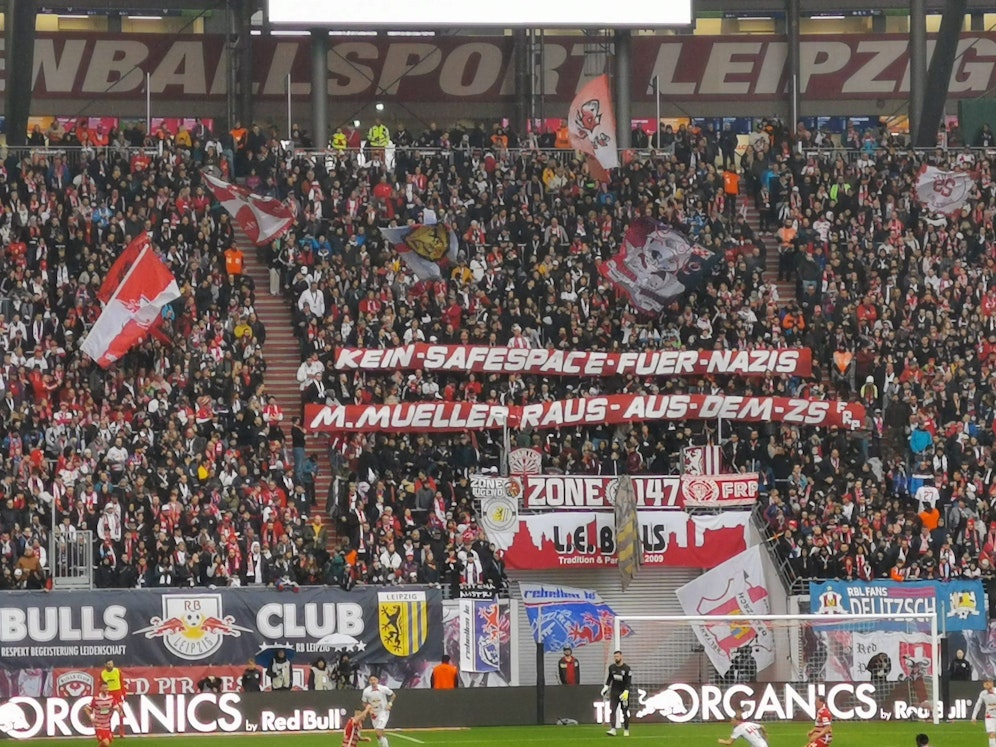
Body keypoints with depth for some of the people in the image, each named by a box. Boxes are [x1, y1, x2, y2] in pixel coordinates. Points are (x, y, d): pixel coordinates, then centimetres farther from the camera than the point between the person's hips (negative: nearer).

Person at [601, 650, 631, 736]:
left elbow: (629, 681, -12)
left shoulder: (626, 668, -10)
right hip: (614, 692, 4)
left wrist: (626, 691, -22)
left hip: (623, 692, -4)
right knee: (612, 711, -10)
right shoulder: (611, 667, 5)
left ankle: (626, 730, 17)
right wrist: (606, 687, 10)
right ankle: (612, 729, -15)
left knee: (625, 712, 4)